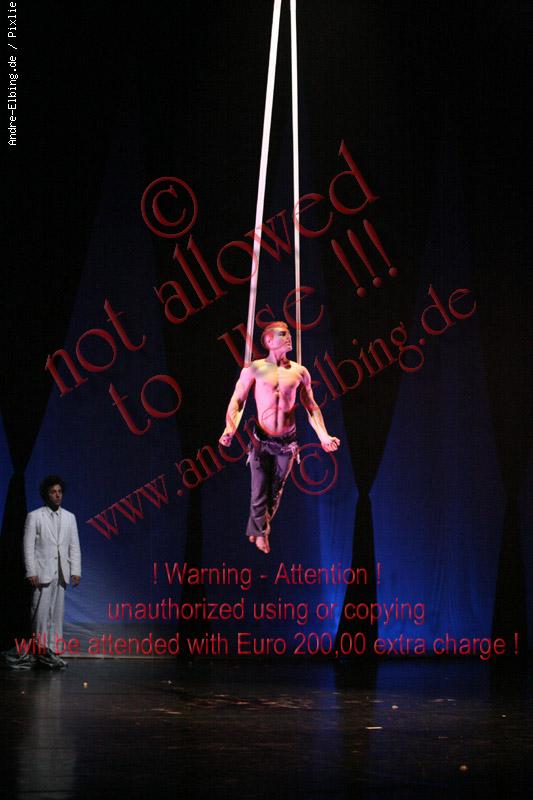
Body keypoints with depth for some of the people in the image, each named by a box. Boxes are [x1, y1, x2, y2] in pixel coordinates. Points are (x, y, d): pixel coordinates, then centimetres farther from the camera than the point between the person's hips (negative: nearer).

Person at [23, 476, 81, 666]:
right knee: (41, 613, -7)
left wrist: (76, 571, 2)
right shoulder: (34, 517, 1)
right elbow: (28, 547, -3)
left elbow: (74, 546, 11)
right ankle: (40, 650, -2)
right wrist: (31, 572, -10)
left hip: (61, 573, 4)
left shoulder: (69, 517, 13)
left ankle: (52, 652, 7)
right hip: (42, 573, -4)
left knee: (57, 614, 4)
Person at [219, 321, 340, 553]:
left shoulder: (299, 372, 4)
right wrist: (230, 428, -19)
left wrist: (323, 435, 1)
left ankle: (257, 529, 32)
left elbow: (311, 406, 10)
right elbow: (237, 400, -4)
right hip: (261, 440, -3)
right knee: (260, 492, -1)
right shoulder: (255, 369, -3)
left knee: (276, 491, 12)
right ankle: (260, 532, 19)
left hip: (287, 441, 3)